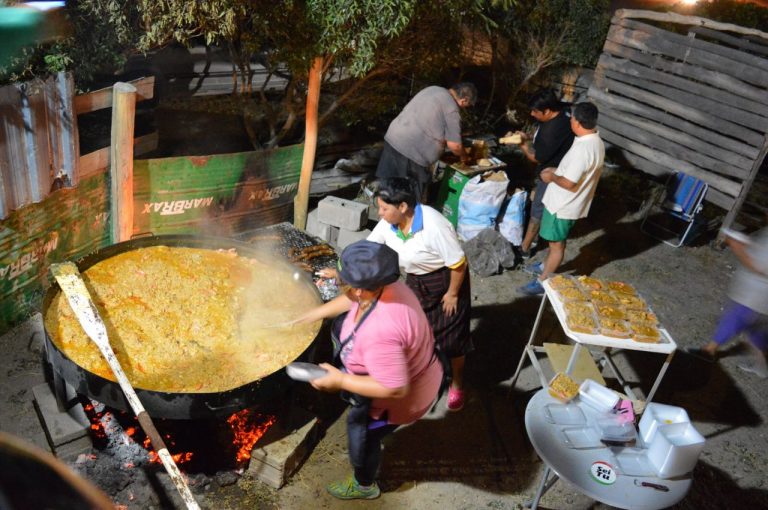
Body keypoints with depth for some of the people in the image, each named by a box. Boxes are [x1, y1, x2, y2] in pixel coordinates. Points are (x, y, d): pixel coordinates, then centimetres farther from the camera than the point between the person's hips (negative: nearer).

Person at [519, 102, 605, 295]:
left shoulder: (582, 148, -30)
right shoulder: (596, 142, 2)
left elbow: (569, 183, -27)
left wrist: (552, 177, -11)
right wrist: (556, 170, 10)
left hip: (563, 205, -9)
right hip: (567, 203, 9)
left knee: (557, 244, 5)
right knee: (555, 240, 25)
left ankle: (542, 281, 18)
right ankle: (546, 266, 44)